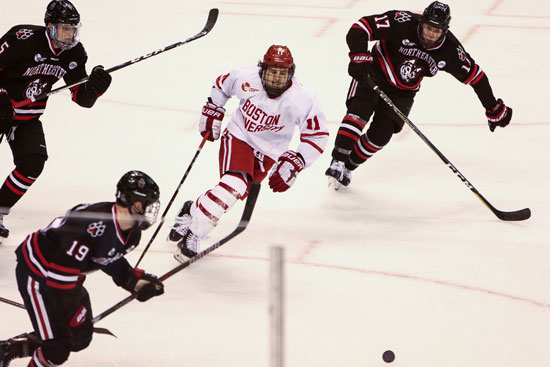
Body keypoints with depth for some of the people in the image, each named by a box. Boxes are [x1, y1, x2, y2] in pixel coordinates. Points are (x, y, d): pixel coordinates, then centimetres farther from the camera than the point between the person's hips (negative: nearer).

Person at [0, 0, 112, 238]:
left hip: (28, 118, 5)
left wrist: (95, 86, -24)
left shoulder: (74, 53, -5)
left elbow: (83, 98, -2)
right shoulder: (23, 39, -25)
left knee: (32, 164, -10)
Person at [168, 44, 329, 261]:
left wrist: (295, 163, -25)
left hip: (267, 153, 2)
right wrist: (212, 112, 3)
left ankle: (192, 211, 18)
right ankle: (192, 232, -17)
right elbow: (221, 85, 7)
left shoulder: (302, 99, -22)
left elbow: (317, 137, -17)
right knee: (234, 184, -26)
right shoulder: (246, 79, -17)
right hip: (238, 137, -2)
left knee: (236, 193, -7)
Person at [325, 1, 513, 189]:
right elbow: (361, 27, -27)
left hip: (402, 93, 3)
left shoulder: (450, 50, -16)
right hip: (373, 75, -3)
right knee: (359, 112, -27)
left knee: (380, 134, -11)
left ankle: (348, 166, 8)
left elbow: (474, 75, -4)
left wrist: (494, 109, 1)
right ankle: (337, 163, -22)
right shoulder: (403, 23, -26)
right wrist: (359, 57, -42)